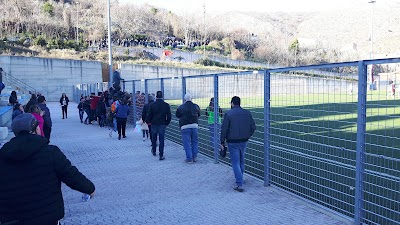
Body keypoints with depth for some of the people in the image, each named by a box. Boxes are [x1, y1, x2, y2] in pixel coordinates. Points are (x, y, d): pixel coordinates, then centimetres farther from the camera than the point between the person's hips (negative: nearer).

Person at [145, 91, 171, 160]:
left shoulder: (152, 105, -6)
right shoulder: (166, 105, -3)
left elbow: (149, 115, -3)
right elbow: (169, 116, -1)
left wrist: (148, 121, 13)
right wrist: (167, 123, 12)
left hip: (154, 124, 0)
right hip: (162, 124, 0)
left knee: (154, 139, 18)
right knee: (161, 140, 1)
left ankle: (154, 151, 36)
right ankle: (161, 155, -1)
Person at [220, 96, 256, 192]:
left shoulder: (228, 114, -10)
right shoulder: (247, 113, 3)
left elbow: (224, 129, -11)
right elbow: (253, 127, 5)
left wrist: (222, 142, -3)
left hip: (233, 142, -5)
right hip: (244, 141, 5)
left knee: (235, 162, 0)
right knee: (241, 161, 20)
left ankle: (239, 184, -4)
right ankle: (240, 180, 33)